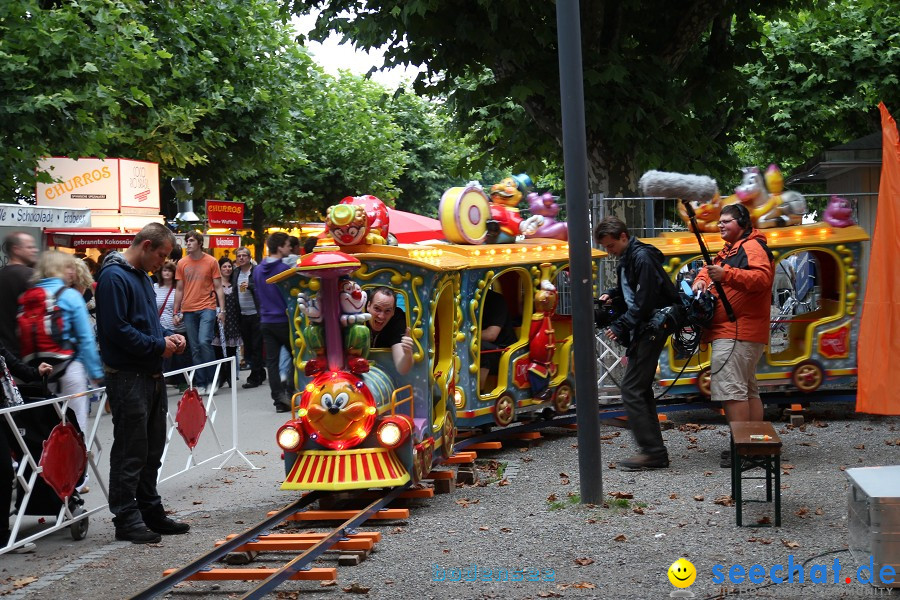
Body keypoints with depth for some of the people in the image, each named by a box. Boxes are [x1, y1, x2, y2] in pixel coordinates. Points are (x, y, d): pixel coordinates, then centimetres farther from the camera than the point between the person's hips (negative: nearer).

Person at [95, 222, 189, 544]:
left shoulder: (142, 276, 17)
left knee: (152, 450, 15)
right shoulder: (114, 277, -14)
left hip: (152, 376, 10)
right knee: (130, 452, -3)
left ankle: (151, 512, 24)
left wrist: (168, 338, 6)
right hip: (128, 379, -10)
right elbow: (117, 329, -21)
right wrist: (158, 346, -14)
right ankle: (126, 519, 4)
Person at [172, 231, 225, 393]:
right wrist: (176, 313, 10)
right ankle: (200, 383, 9)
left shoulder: (211, 261, 2)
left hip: (207, 308, -3)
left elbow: (218, 287, 3)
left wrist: (222, 309, -4)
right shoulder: (182, 264, 8)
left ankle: (212, 379, -4)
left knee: (204, 342, -17)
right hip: (188, 311, 3)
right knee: (195, 349, 4)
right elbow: (179, 290, 13)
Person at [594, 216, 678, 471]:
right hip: (642, 331, 11)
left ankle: (652, 451, -7)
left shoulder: (642, 258, -17)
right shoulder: (627, 259, 14)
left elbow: (644, 302, -22)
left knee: (631, 389, -10)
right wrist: (611, 295, 7)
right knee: (641, 389, 12)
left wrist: (620, 326, -20)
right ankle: (655, 452, 16)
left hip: (651, 329, -11)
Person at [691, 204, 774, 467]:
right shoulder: (729, 250, 24)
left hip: (736, 333, -12)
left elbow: (762, 277, -24)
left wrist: (726, 275, -34)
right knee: (748, 388, 15)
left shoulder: (752, 246, -10)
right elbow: (710, 268, 21)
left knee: (730, 388, -15)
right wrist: (702, 279, -3)